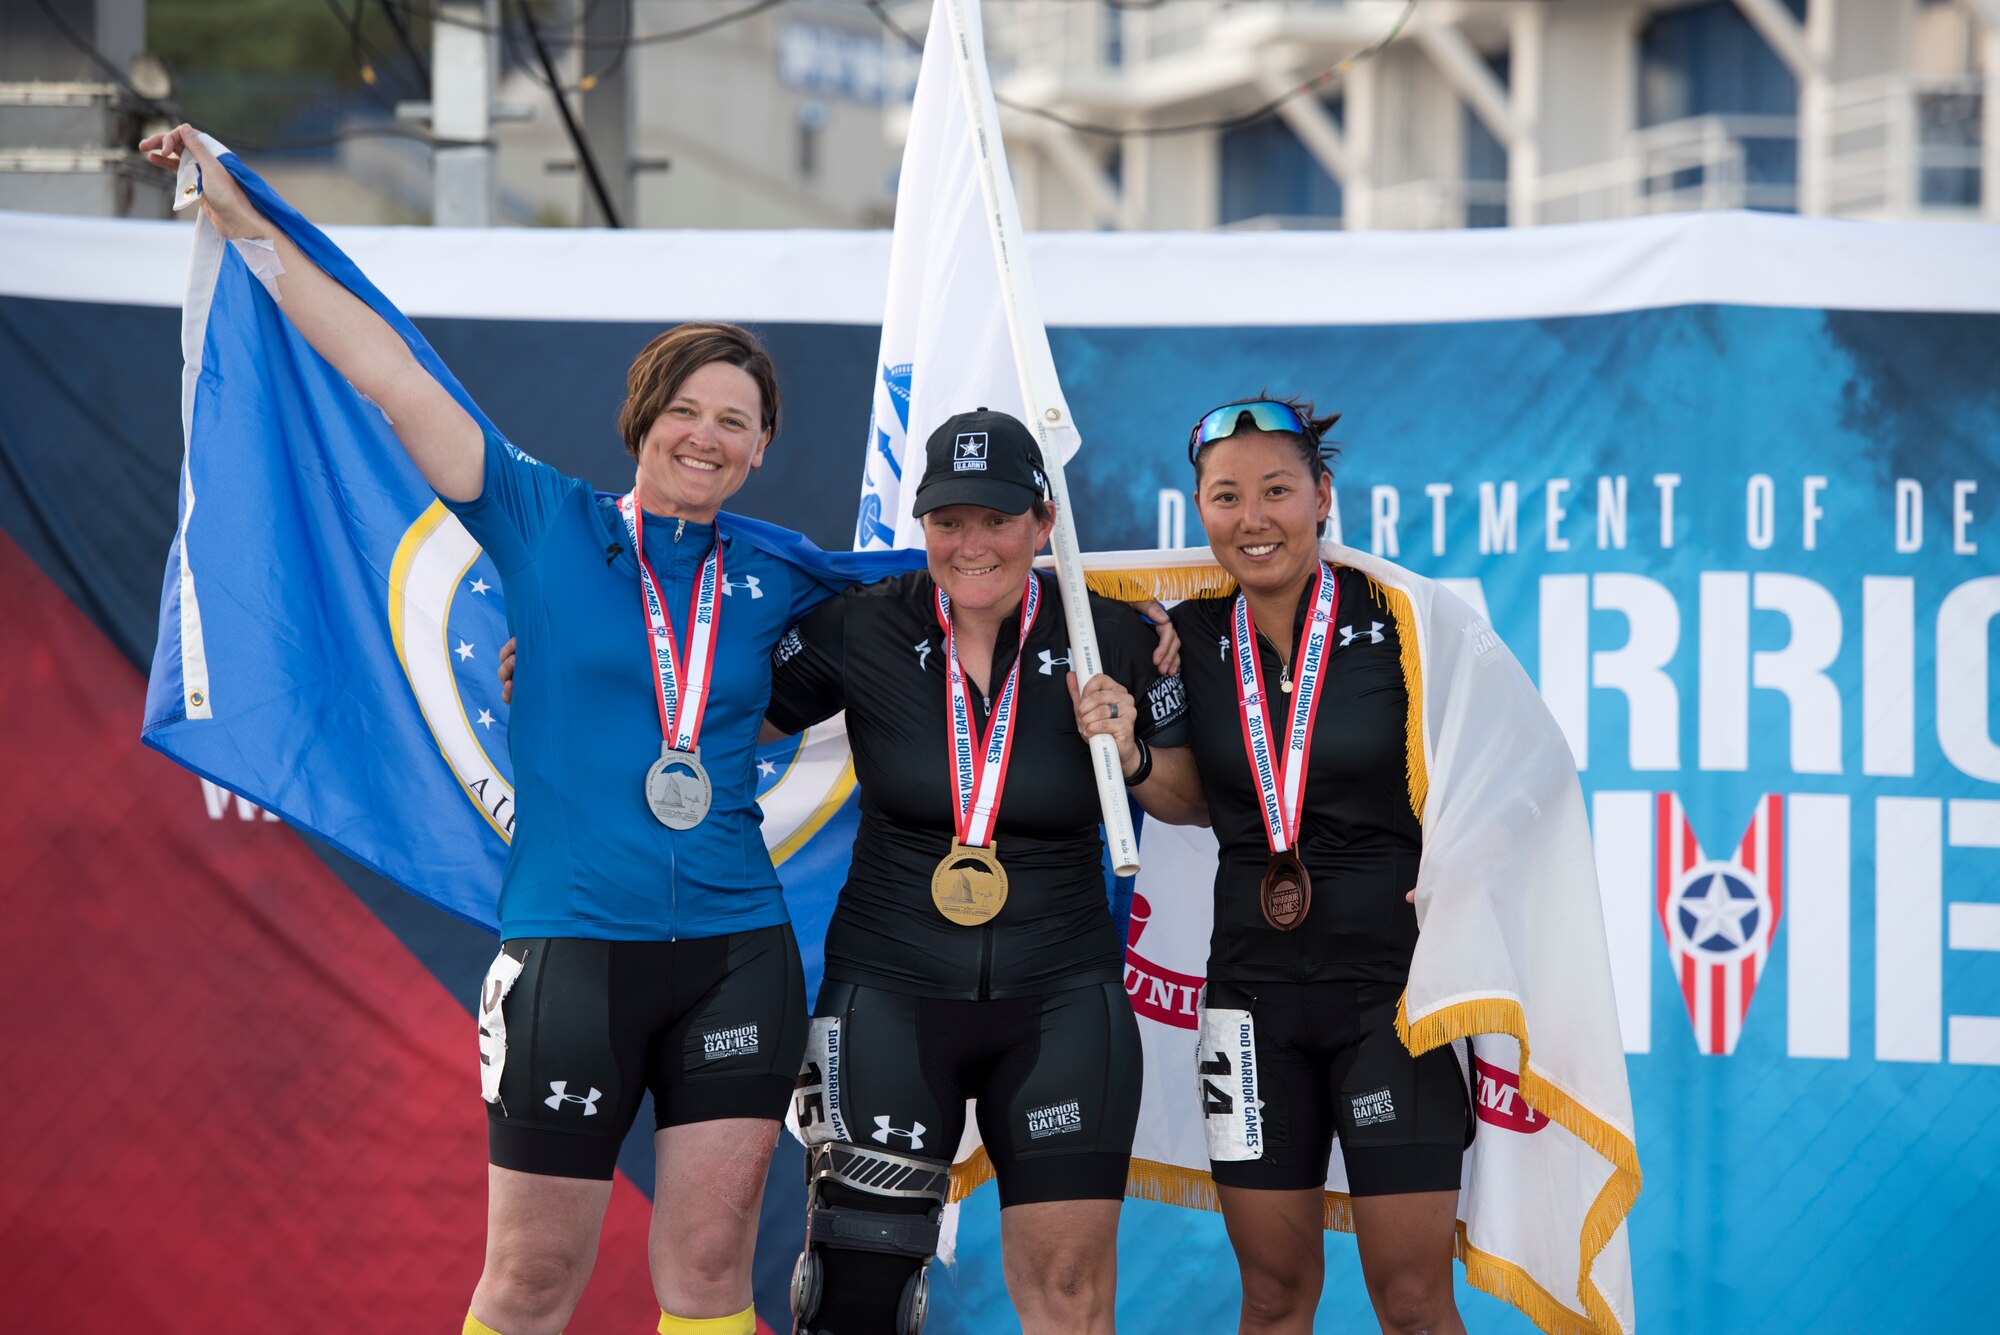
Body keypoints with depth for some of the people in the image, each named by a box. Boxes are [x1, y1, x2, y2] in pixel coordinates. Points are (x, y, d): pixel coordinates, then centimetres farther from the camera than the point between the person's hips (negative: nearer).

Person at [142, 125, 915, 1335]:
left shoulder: (773, 569, 9)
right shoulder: (547, 525, 1)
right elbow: (391, 373, -1)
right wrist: (247, 222, -3)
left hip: (737, 952, 3)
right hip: (573, 948, -3)